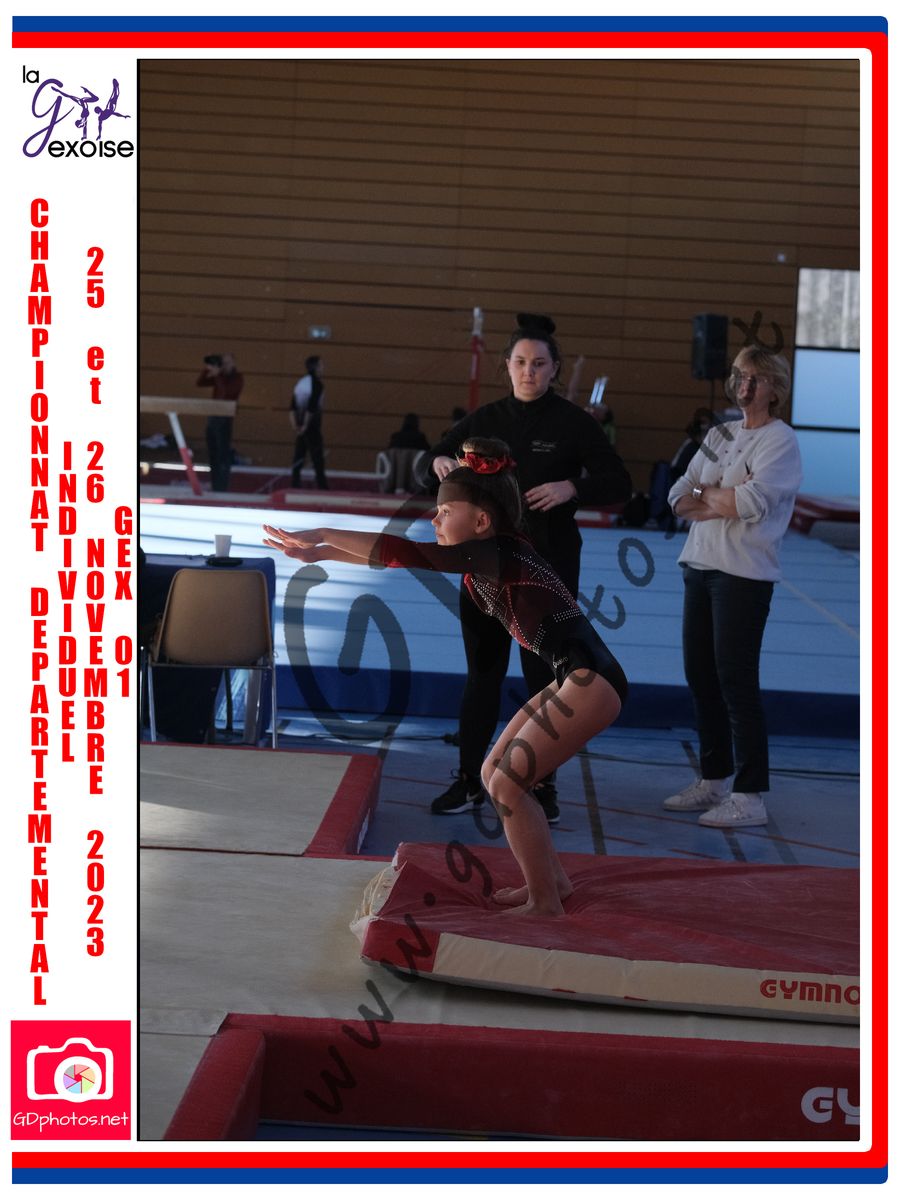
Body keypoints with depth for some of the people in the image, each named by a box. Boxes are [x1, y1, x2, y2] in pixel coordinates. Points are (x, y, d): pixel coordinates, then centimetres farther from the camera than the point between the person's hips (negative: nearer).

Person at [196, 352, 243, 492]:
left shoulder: (237, 378, -4)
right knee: (213, 454, 8)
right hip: (212, 416, 7)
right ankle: (214, 487, 14)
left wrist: (217, 375, -21)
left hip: (225, 418, -7)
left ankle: (222, 488, -7)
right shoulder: (219, 376, 15)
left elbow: (226, 392, -20)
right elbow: (200, 383, 11)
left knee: (223, 454, -7)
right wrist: (206, 369, -2)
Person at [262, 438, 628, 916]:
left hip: (591, 680, -10)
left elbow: (406, 554, -23)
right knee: (494, 774, 14)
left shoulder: (498, 552, -17)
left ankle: (545, 905, 2)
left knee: (507, 785, -8)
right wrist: (322, 553, 9)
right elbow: (406, 556, 12)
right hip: (571, 680, 10)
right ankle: (551, 880, 25)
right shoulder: (484, 560, 10)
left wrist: (323, 536, -17)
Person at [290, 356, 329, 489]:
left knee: (298, 459, 8)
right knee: (318, 458, -4)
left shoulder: (301, 382, 10)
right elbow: (311, 407, -20)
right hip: (312, 426, -7)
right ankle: (322, 488, -3)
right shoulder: (317, 384, -12)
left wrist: (294, 424, 1)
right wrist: (305, 426, -15)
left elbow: (292, 406, 6)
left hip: (301, 424, 7)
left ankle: (294, 487, 7)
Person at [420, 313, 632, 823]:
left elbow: (620, 484, -8)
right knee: (482, 673, 9)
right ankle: (470, 780, 18)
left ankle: (543, 786, 14)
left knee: (543, 676, 3)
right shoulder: (486, 419, 5)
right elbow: (427, 463, 11)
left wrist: (573, 487, -26)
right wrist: (439, 463, -13)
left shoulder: (574, 423, -5)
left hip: (548, 567, -3)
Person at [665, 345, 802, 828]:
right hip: (700, 566, 7)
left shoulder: (781, 440, -5)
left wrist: (705, 494, -3)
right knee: (700, 675, 10)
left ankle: (750, 797, -3)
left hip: (744, 574, -7)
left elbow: (753, 501, -20)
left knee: (736, 680, -8)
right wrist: (725, 503, -8)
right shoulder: (720, 434, 16)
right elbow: (679, 497, 9)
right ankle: (713, 780, 21)